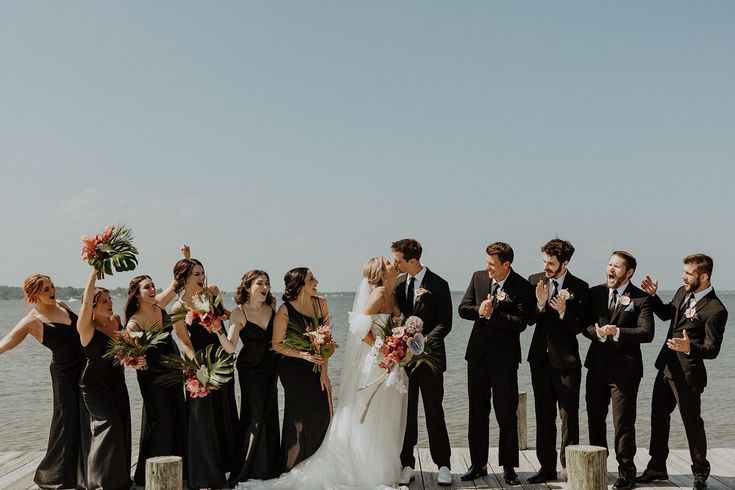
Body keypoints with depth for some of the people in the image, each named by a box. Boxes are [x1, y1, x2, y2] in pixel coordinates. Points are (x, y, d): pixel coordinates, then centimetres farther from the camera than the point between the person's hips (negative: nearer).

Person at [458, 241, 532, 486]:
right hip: (478, 353, 5)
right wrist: (480, 310, -16)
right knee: (477, 412, 11)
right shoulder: (478, 277, 3)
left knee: (507, 414, 2)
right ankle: (478, 464, 22)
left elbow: (520, 323, -19)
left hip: (504, 358, -4)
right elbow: (463, 309, 4)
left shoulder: (522, 287, -11)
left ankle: (508, 467, 13)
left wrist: (491, 314, -20)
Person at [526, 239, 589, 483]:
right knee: (544, 415, 11)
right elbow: (527, 319, -1)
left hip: (566, 360, -4)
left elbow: (579, 327, -10)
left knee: (568, 416, 1)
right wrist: (540, 304, -18)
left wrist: (563, 311, -25)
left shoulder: (579, 288, -8)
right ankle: (547, 467, 20)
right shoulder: (535, 281, 2)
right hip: (540, 357, 4)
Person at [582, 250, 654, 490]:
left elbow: (647, 333, -16)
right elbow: (585, 325, 5)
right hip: (598, 365, 5)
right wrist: (598, 333, -16)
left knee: (623, 422, 0)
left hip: (625, 368, -5)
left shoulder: (640, 299, -6)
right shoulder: (595, 293, 7)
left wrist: (617, 332, -25)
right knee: (595, 419, 14)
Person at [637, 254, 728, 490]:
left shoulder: (716, 310, -19)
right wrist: (653, 296, 6)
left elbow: (712, 350, -18)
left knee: (692, 423, 4)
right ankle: (657, 467, 29)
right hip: (666, 367, 8)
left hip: (688, 374, -8)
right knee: (658, 417, 15)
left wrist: (689, 348, -37)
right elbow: (666, 314, 22)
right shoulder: (682, 293, 4)